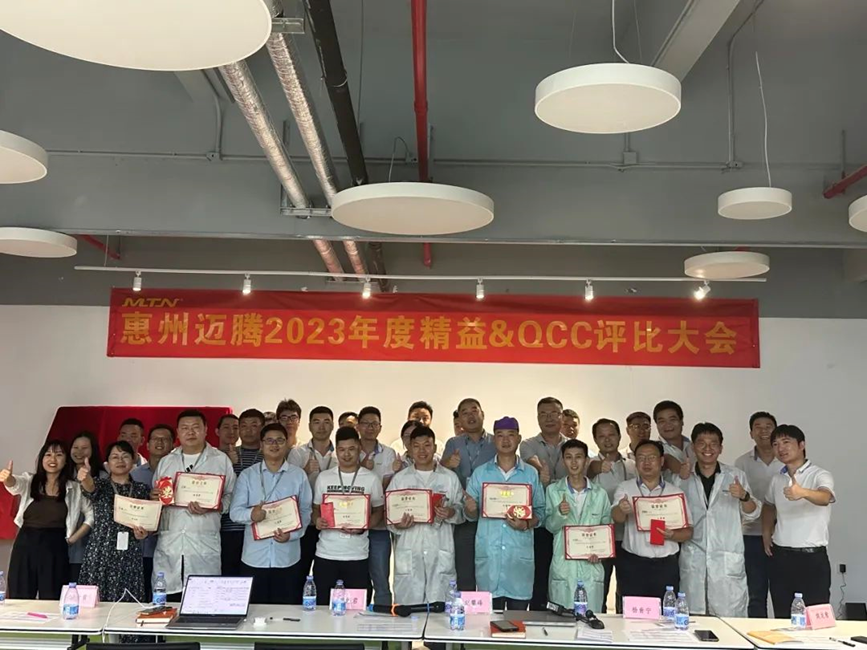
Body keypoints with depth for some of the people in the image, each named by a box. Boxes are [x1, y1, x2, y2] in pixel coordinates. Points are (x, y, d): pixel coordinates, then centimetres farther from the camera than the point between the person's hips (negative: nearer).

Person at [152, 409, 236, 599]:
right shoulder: (165, 462, 16)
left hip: (204, 545, -3)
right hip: (169, 544, 3)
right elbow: (154, 497, 21)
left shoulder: (221, 460, 5)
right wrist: (154, 498, -2)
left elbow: (231, 497, 5)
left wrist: (211, 507, -13)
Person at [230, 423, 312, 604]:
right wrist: (251, 514, -23)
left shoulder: (299, 475, 4)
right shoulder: (247, 475, 4)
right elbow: (235, 512, -1)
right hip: (254, 557, 0)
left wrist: (291, 534, -12)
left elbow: (306, 511, 5)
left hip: (287, 558, 0)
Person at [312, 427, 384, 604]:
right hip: (325, 554, 2)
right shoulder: (324, 477, 5)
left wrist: (363, 527, -14)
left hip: (357, 556, -1)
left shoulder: (371, 479, 0)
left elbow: (379, 511, 5)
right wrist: (317, 520, -11)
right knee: (322, 606, 9)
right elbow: (316, 508, 12)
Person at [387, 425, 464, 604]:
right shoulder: (399, 478, 9)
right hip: (408, 553, 1)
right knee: (407, 607, 3)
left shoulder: (450, 477, 7)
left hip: (440, 553, 0)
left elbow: (461, 510, 6)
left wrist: (451, 513, -14)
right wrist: (397, 525, -14)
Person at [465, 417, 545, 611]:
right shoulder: (480, 473, 8)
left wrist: (526, 524, -12)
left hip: (520, 555, 0)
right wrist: (470, 509, -13)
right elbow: (470, 514, 9)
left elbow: (540, 512, 7)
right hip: (488, 554, 0)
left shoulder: (531, 474, 7)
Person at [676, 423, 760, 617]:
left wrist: (744, 496, -15)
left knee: (730, 617, -2)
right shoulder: (683, 479, 8)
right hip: (693, 561, 1)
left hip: (728, 560, -1)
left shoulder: (736, 476, 5)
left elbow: (753, 514, 7)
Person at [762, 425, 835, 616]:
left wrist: (803, 493, -52)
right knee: (782, 618, 11)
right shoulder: (777, 480, 10)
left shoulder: (820, 475, -9)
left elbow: (825, 498, -32)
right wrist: (766, 532, 15)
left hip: (812, 558, -5)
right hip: (780, 557, 5)